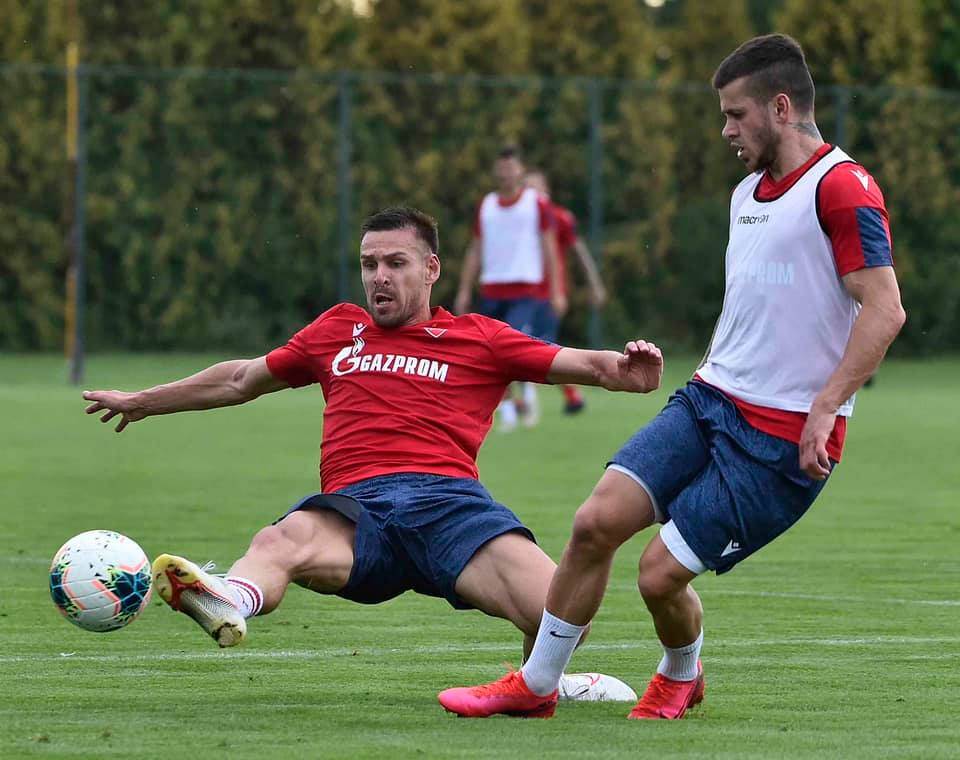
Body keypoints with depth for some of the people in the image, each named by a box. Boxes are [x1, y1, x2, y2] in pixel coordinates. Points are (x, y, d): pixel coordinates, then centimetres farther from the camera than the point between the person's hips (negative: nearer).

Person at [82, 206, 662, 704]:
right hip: (354, 506, 1)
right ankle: (230, 604, -72)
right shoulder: (338, 330, 29)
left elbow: (578, 364, 13)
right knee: (283, 541, -38)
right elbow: (242, 379, 42)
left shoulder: (478, 338, 20)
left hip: (448, 500, -1)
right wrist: (142, 402, 51)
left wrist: (624, 372, -12)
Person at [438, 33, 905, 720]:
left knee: (662, 573, -9)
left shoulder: (841, 188, -13)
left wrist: (824, 410, -24)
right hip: (711, 401, 8)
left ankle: (682, 676, 25)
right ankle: (534, 685, 7)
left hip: (784, 439, -8)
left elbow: (884, 310, -20)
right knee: (597, 522, -7)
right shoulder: (748, 193, 17)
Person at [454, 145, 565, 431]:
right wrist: (464, 290, 10)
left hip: (525, 290, -4)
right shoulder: (486, 205, 13)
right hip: (491, 290, 4)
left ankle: (529, 387, 2)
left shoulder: (537, 203, 3)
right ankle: (506, 407, 12)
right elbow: (475, 251, 16)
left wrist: (556, 291, -3)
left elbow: (549, 249, 3)